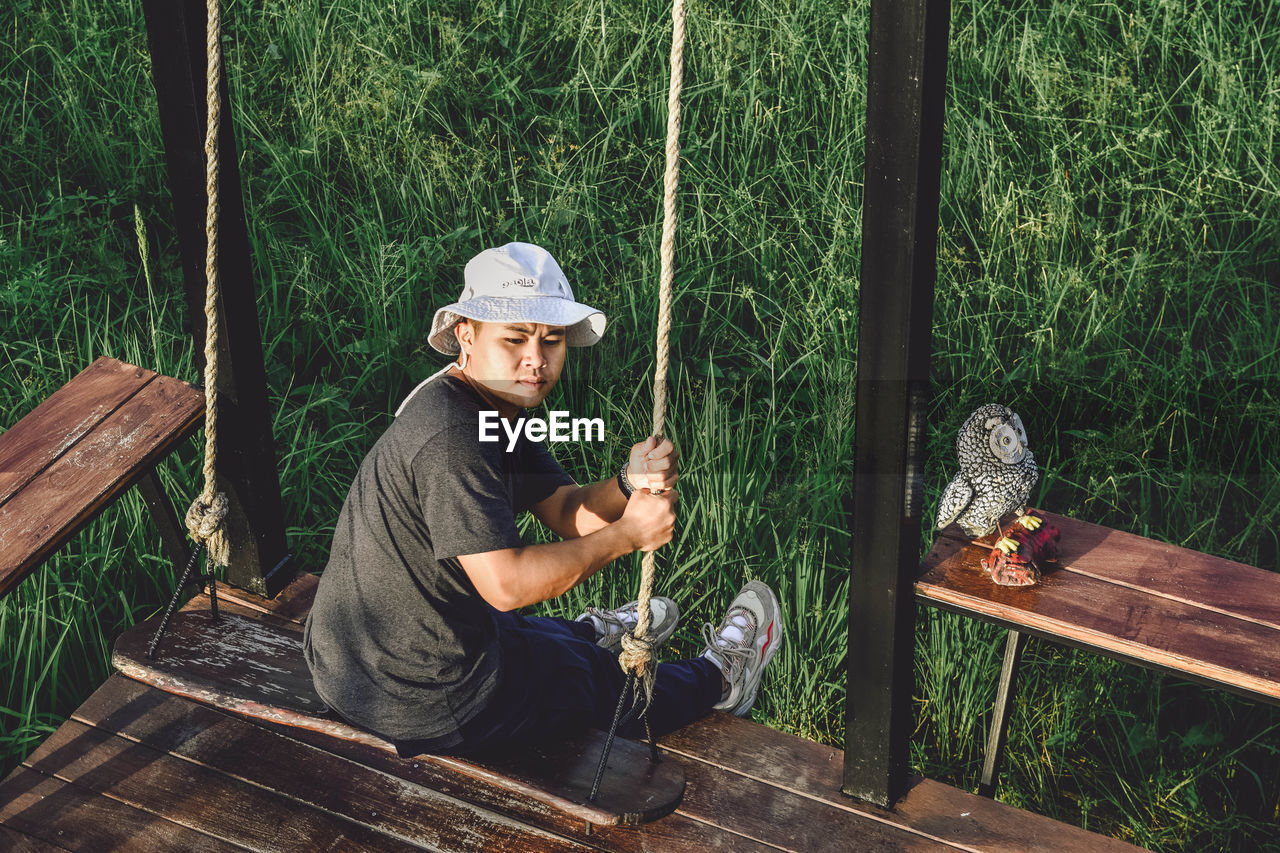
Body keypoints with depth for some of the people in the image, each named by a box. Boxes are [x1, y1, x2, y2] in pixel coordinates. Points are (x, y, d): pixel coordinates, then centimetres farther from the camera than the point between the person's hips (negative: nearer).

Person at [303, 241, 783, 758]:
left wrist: (630, 486, -18)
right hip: (423, 705, -7)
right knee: (597, 679, 18)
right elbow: (506, 585, -31)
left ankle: (592, 632, 65)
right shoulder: (450, 436, -30)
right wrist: (628, 533, -22)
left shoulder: (500, 407, 1)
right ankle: (718, 677, 40)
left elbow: (568, 513, 4)